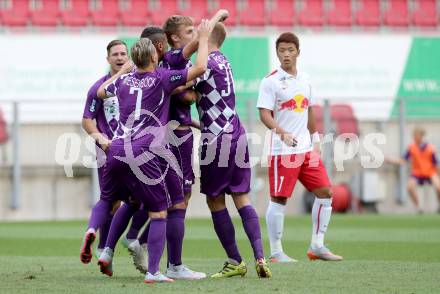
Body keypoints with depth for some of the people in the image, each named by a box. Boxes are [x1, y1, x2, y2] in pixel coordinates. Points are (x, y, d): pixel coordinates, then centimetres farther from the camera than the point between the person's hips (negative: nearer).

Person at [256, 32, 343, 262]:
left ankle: (317, 247, 12)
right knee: (279, 200, -5)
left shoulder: (305, 80, 13)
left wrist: (315, 139, 22)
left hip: (306, 149, 7)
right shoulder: (270, 81, -6)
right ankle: (275, 252, 3)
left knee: (325, 192, 4)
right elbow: (264, 114, -14)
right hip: (282, 150, -7)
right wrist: (282, 132, -28)